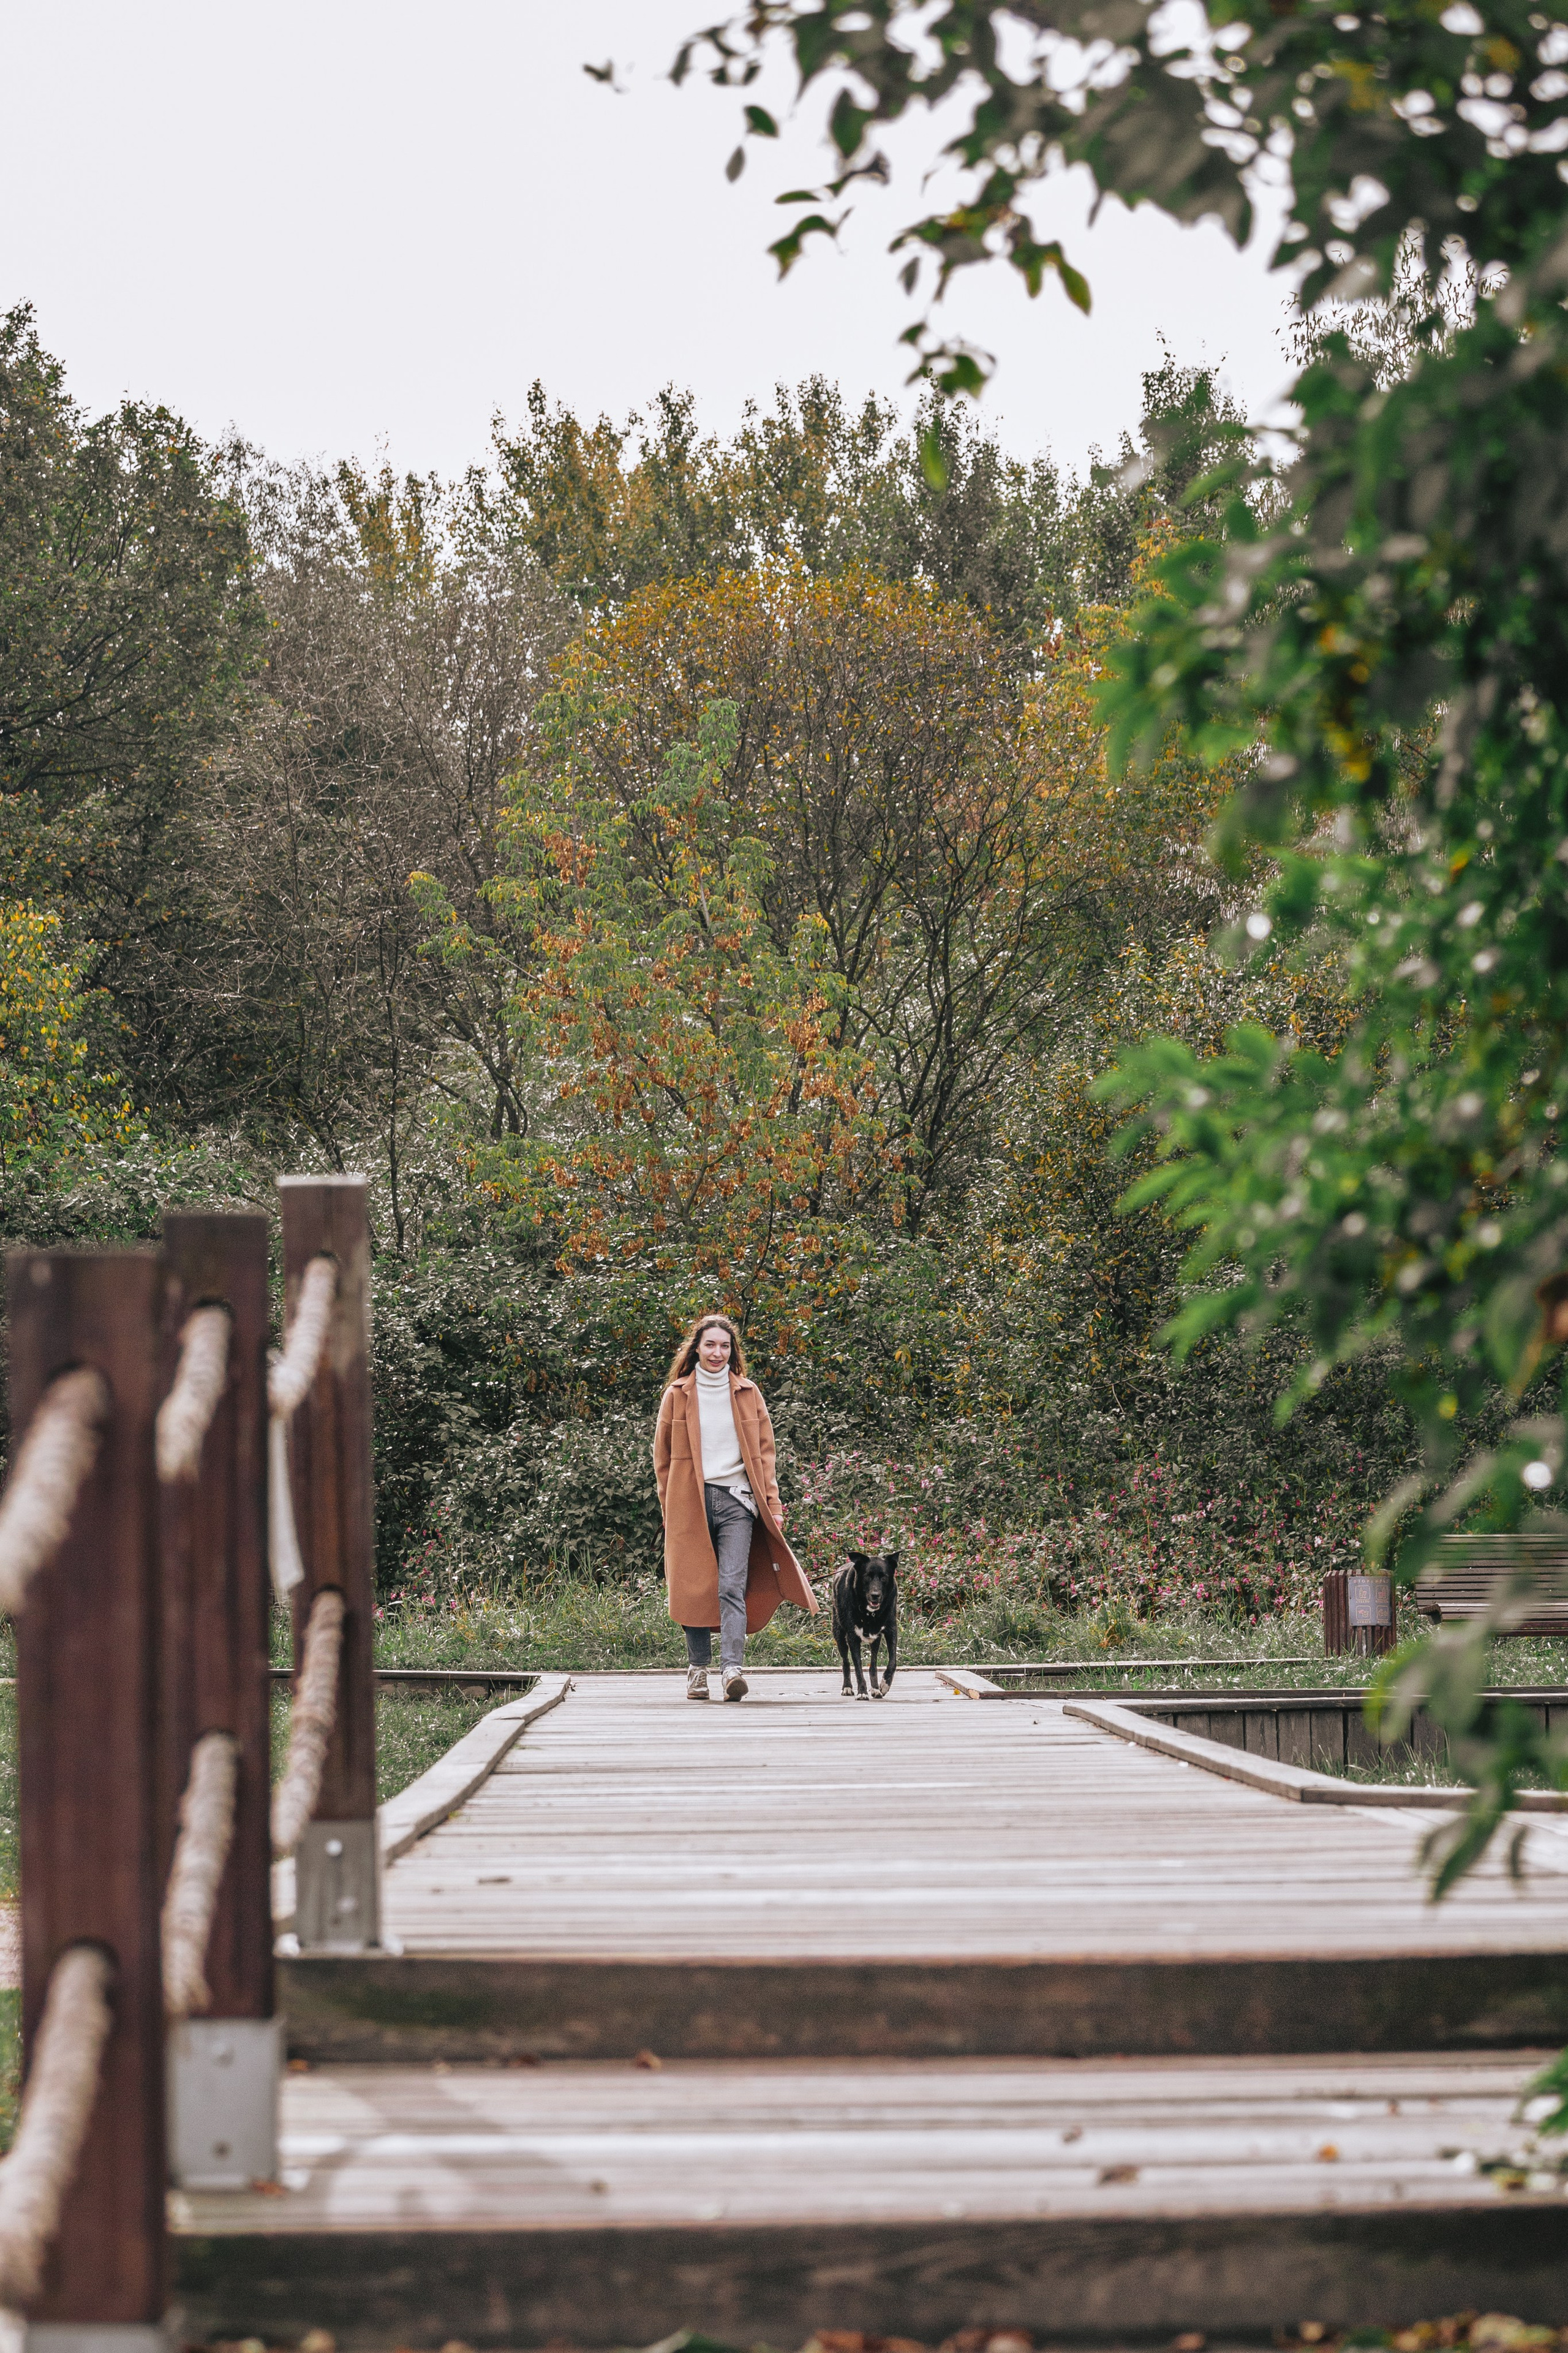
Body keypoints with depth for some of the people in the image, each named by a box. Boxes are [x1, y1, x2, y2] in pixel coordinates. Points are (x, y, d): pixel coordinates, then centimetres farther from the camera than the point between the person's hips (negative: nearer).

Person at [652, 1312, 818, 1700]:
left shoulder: (748, 1394, 10)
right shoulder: (677, 1395, 7)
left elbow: (764, 1451, 12)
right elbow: (663, 1456, 11)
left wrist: (772, 1504, 4)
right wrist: (669, 1510, 7)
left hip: (736, 1501, 0)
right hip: (690, 1503, 0)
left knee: (733, 1587, -13)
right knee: (694, 1588, 1)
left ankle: (733, 1668, -22)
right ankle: (698, 1668, 12)